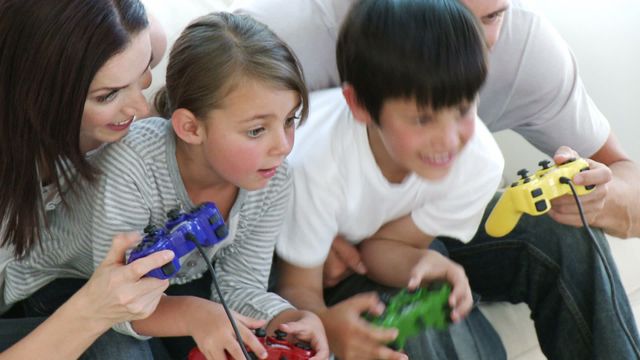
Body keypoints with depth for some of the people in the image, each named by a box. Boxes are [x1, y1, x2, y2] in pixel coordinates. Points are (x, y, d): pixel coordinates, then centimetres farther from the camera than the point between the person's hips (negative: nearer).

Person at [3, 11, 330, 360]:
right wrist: (190, 313, -52)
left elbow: (240, 285, -12)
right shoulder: (130, 166, -36)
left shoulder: (272, 180, -19)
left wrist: (292, 318, -33)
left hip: (179, 285, 4)